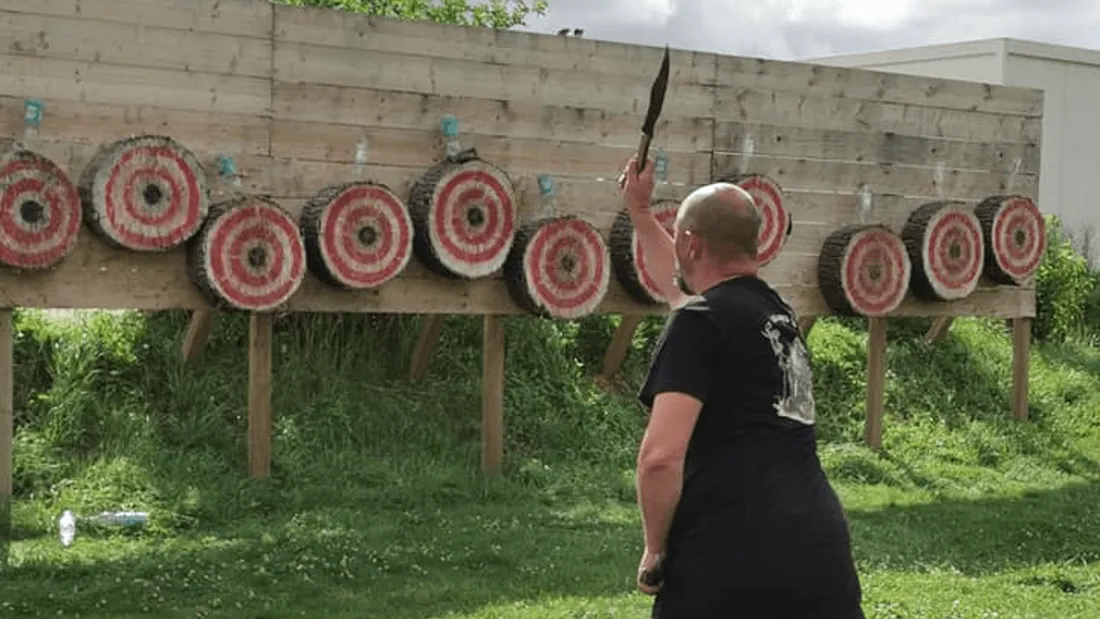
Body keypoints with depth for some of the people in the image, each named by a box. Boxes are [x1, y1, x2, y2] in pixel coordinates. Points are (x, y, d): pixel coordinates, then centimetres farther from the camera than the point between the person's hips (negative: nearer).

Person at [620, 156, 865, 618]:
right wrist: (638, 211, 48)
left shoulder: (700, 322, -7)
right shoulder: (775, 311, 15)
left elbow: (660, 456, -19)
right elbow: (682, 283, 38)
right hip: (823, 554, 7)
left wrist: (655, 549, -5)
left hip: (727, 564, -7)